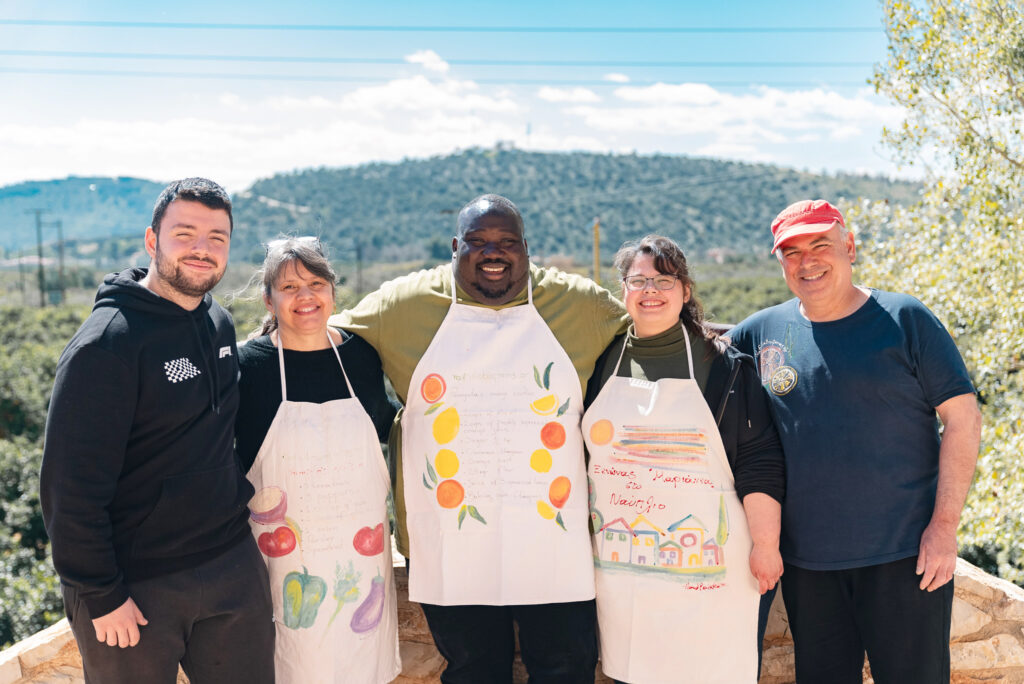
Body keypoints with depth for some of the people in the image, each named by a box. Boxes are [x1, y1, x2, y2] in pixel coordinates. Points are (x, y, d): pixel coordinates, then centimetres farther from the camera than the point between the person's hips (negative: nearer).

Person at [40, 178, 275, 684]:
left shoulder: (220, 323, 5)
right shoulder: (107, 342, -17)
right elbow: (72, 486, -18)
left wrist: (232, 507, 14)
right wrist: (101, 596, -16)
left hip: (231, 564, 7)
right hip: (136, 587, -6)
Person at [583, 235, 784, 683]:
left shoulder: (722, 365, -2)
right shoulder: (604, 362, 7)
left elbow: (758, 465, -4)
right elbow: (575, 453, 15)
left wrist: (766, 545, -7)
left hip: (706, 566, -3)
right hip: (619, 567, 3)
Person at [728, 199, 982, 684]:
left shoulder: (904, 320, -4)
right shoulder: (761, 331, 4)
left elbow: (963, 418, -5)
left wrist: (944, 524, -11)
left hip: (903, 553, -3)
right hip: (805, 559, 3)